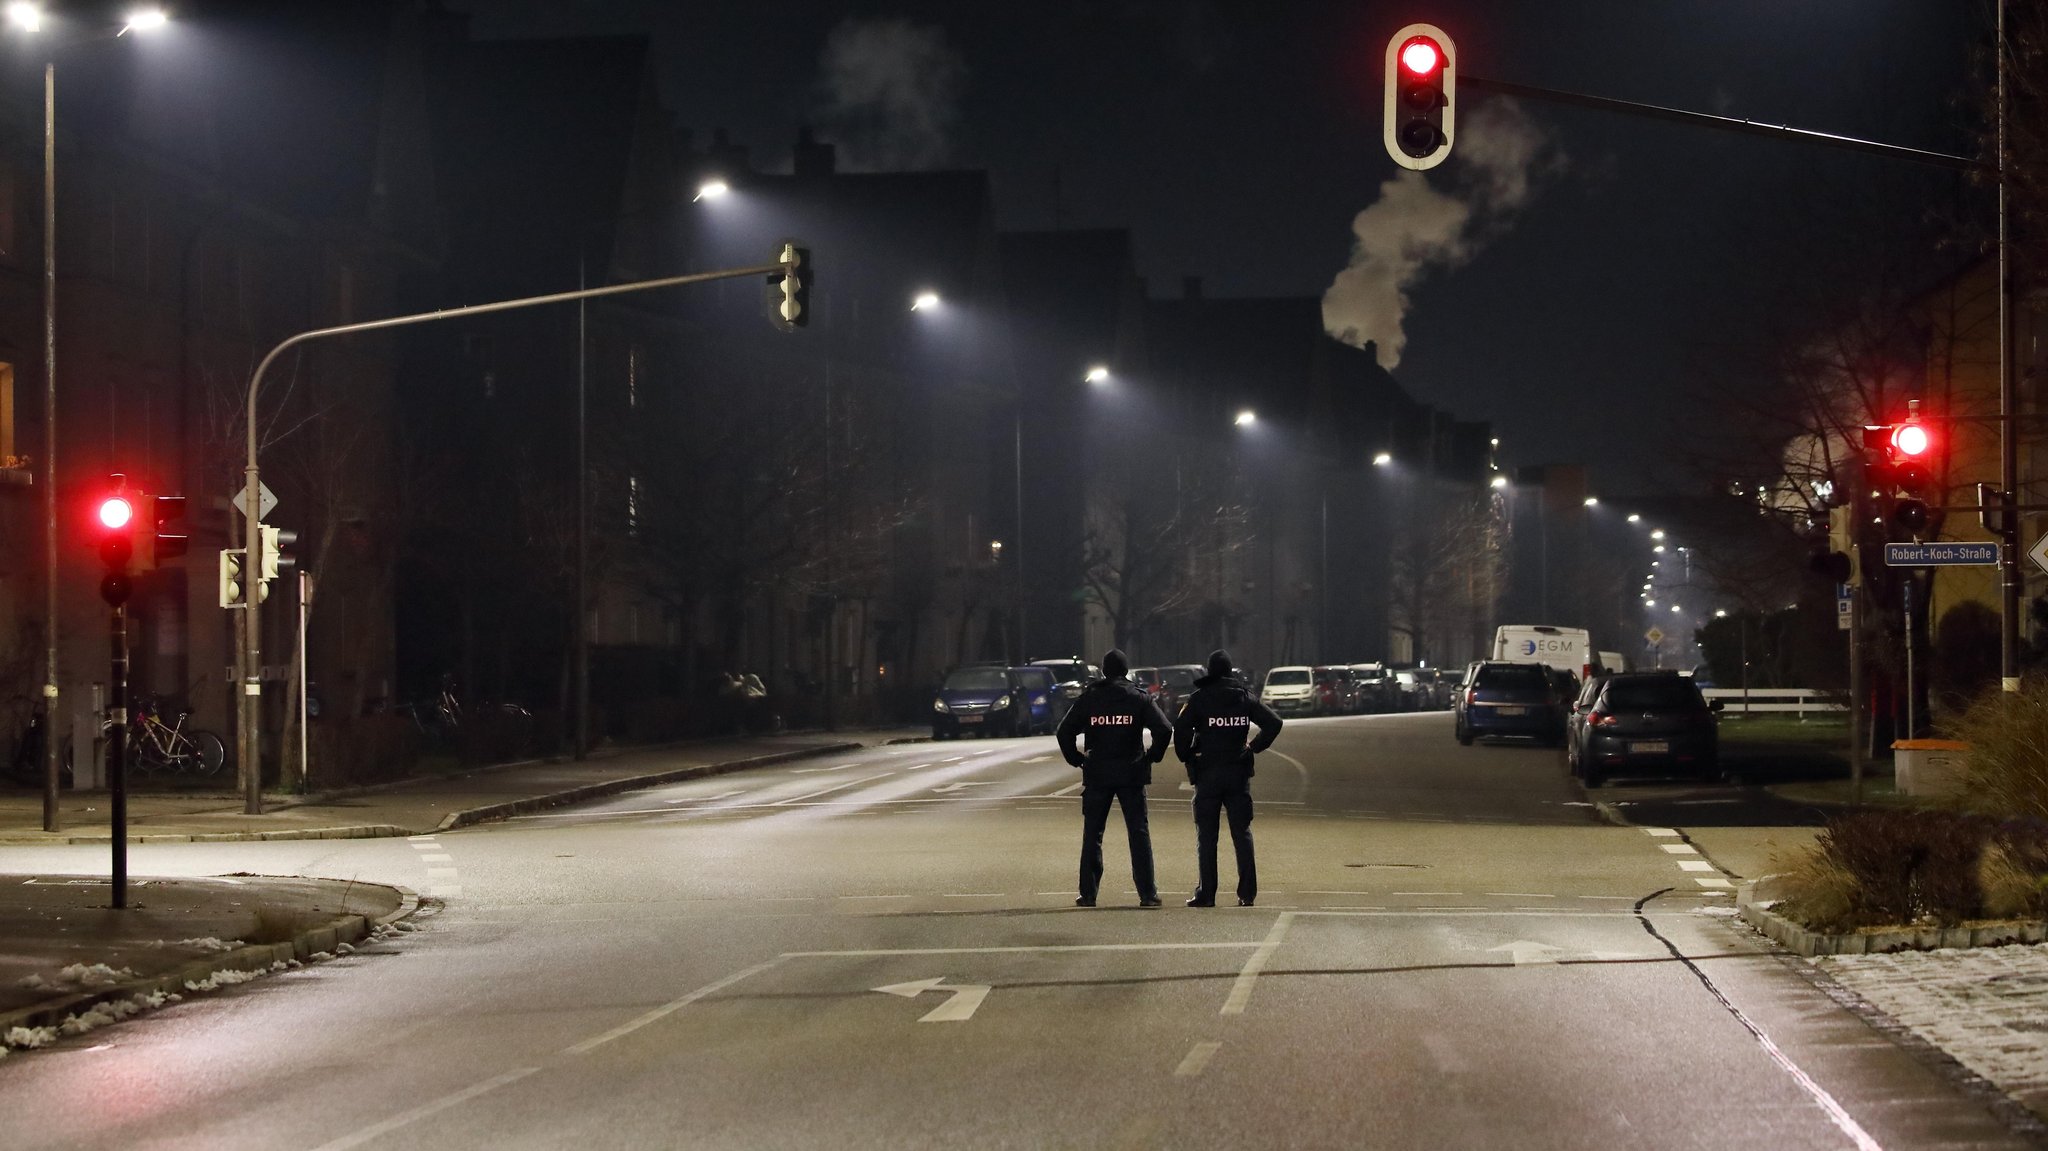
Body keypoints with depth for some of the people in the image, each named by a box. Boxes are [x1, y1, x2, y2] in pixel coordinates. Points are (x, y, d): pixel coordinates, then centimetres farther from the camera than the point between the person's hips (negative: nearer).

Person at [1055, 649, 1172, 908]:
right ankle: (1147, 893, -3)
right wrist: (1152, 757, 3)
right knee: (1139, 833, 2)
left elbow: (1064, 731, -1)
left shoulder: (1088, 699, 3)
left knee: (1092, 835, 7)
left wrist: (1076, 759, 9)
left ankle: (1088, 893, 5)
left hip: (1097, 775, 1)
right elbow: (1164, 729, -9)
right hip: (1131, 774, -1)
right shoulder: (1139, 698, 0)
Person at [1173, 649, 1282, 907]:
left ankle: (1207, 893, -2)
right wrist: (1254, 747, 9)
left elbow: (1180, 728, -13)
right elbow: (1274, 723, 1)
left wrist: (1185, 756, 1)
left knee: (1206, 836, 2)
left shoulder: (1200, 698, -4)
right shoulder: (1245, 697, 5)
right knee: (1242, 833, 7)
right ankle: (1247, 893, 3)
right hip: (1239, 773, 3)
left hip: (1207, 773, -2)